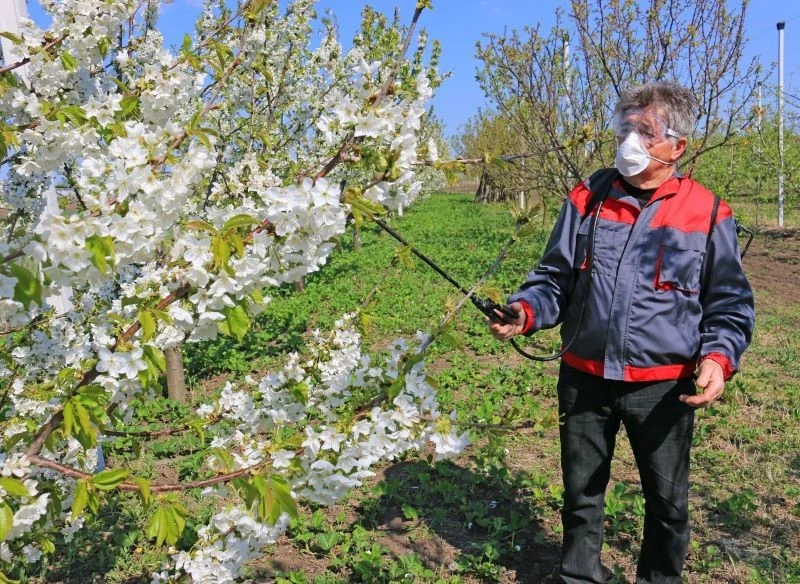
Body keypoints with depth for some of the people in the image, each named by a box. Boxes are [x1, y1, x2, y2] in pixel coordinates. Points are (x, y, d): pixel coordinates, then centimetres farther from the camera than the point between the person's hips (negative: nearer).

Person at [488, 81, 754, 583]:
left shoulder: (708, 215, -5)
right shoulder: (588, 199, 1)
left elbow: (731, 305, 1)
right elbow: (555, 279, 3)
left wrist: (718, 357, -17)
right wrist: (525, 311, -17)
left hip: (663, 387, -1)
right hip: (585, 379, 2)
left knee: (667, 502, 17)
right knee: (581, 494, 18)